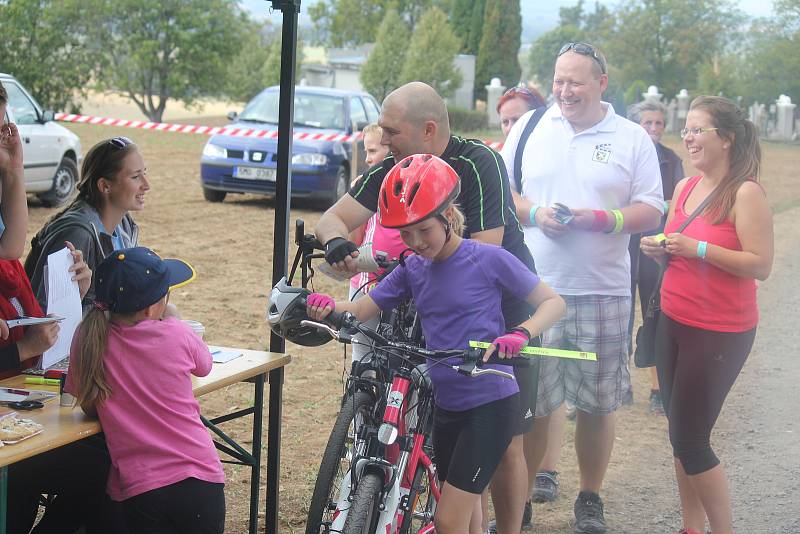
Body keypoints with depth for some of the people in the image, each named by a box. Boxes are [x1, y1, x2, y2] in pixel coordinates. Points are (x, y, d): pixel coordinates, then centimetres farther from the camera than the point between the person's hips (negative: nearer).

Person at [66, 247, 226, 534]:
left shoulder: (88, 340, -3)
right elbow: (204, 366, 18)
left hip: (138, 488, 1)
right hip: (199, 478, -1)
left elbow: (88, 407, 9)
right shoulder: (177, 334, -5)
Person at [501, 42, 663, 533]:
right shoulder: (530, 127, 8)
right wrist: (534, 212, -8)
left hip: (603, 292, 0)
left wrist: (598, 219, -13)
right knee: (530, 402, 2)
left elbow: (651, 212, 2)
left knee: (598, 404, 6)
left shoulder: (632, 139, 4)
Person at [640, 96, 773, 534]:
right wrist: (659, 250, -3)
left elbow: (761, 266, -18)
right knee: (680, 435, 10)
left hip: (720, 333, -7)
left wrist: (697, 248, -23)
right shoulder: (684, 188, 8)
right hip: (673, 322, 7)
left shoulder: (745, 193, -13)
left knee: (690, 441, -5)